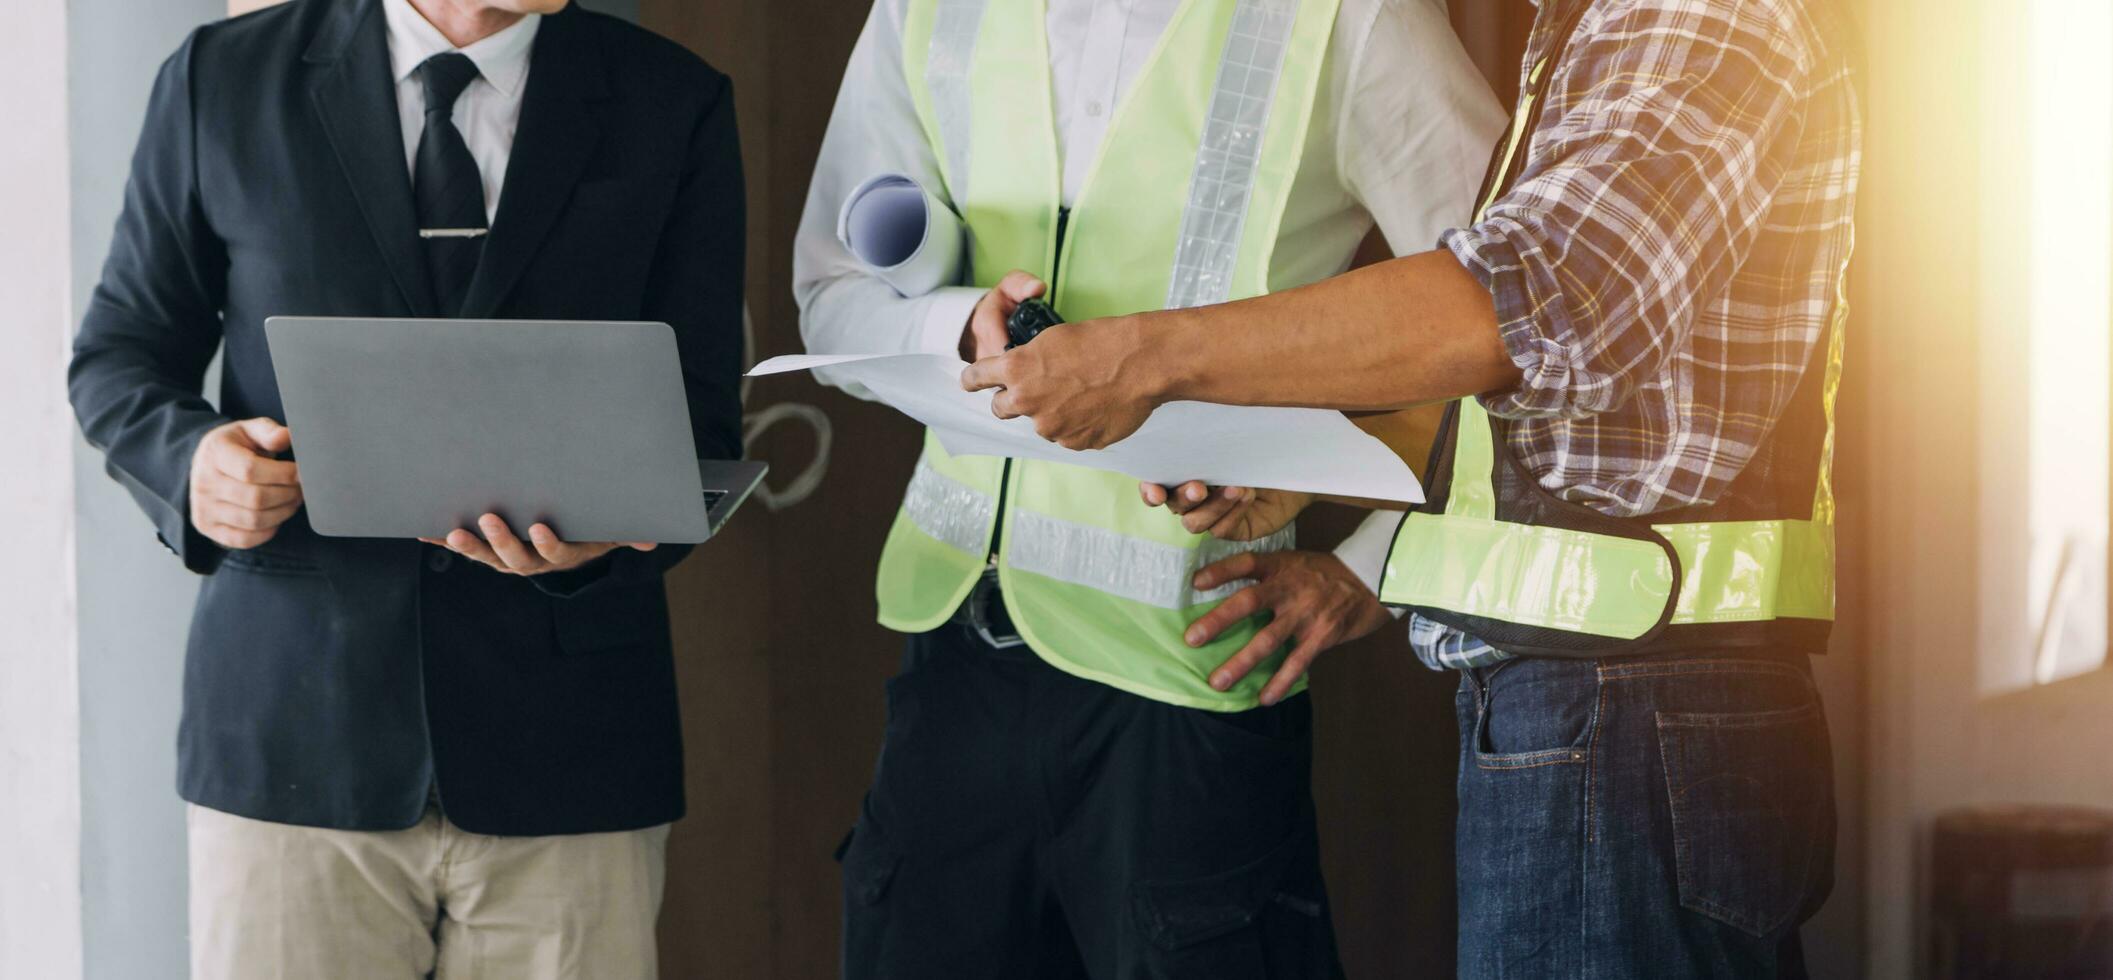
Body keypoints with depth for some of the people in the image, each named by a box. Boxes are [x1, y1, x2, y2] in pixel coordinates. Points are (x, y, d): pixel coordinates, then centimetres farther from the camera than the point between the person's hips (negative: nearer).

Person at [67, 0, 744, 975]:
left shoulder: (675, 106, 5)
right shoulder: (222, 81, 5)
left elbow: (699, 427, 3)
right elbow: (118, 353, 12)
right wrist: (191, 458, -11)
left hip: (563, 744, 0)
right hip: (291, 738, 0)